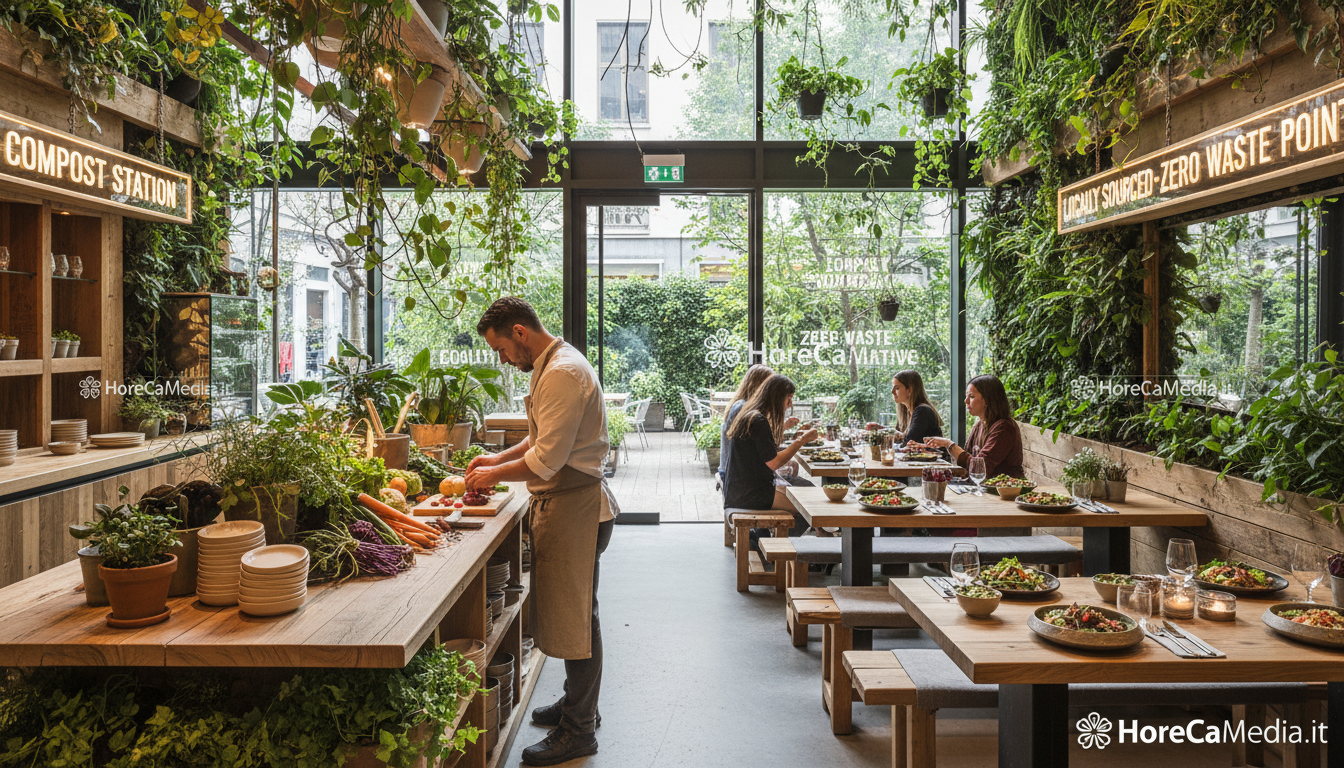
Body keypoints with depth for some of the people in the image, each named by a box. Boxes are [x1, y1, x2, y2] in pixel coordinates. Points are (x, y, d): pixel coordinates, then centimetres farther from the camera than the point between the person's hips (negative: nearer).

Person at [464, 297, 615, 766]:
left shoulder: (563, 373, -21)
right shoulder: (552, 366, 13)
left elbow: (545, 460, -23)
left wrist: (495, 475, -9)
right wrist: (498, 459, 14)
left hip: (574, 509, -10)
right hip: (563, 505, 10)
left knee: (575, 617, 0)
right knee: (571, 614, 19)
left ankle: (578, 730, 12)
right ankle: (578, 704, 34)